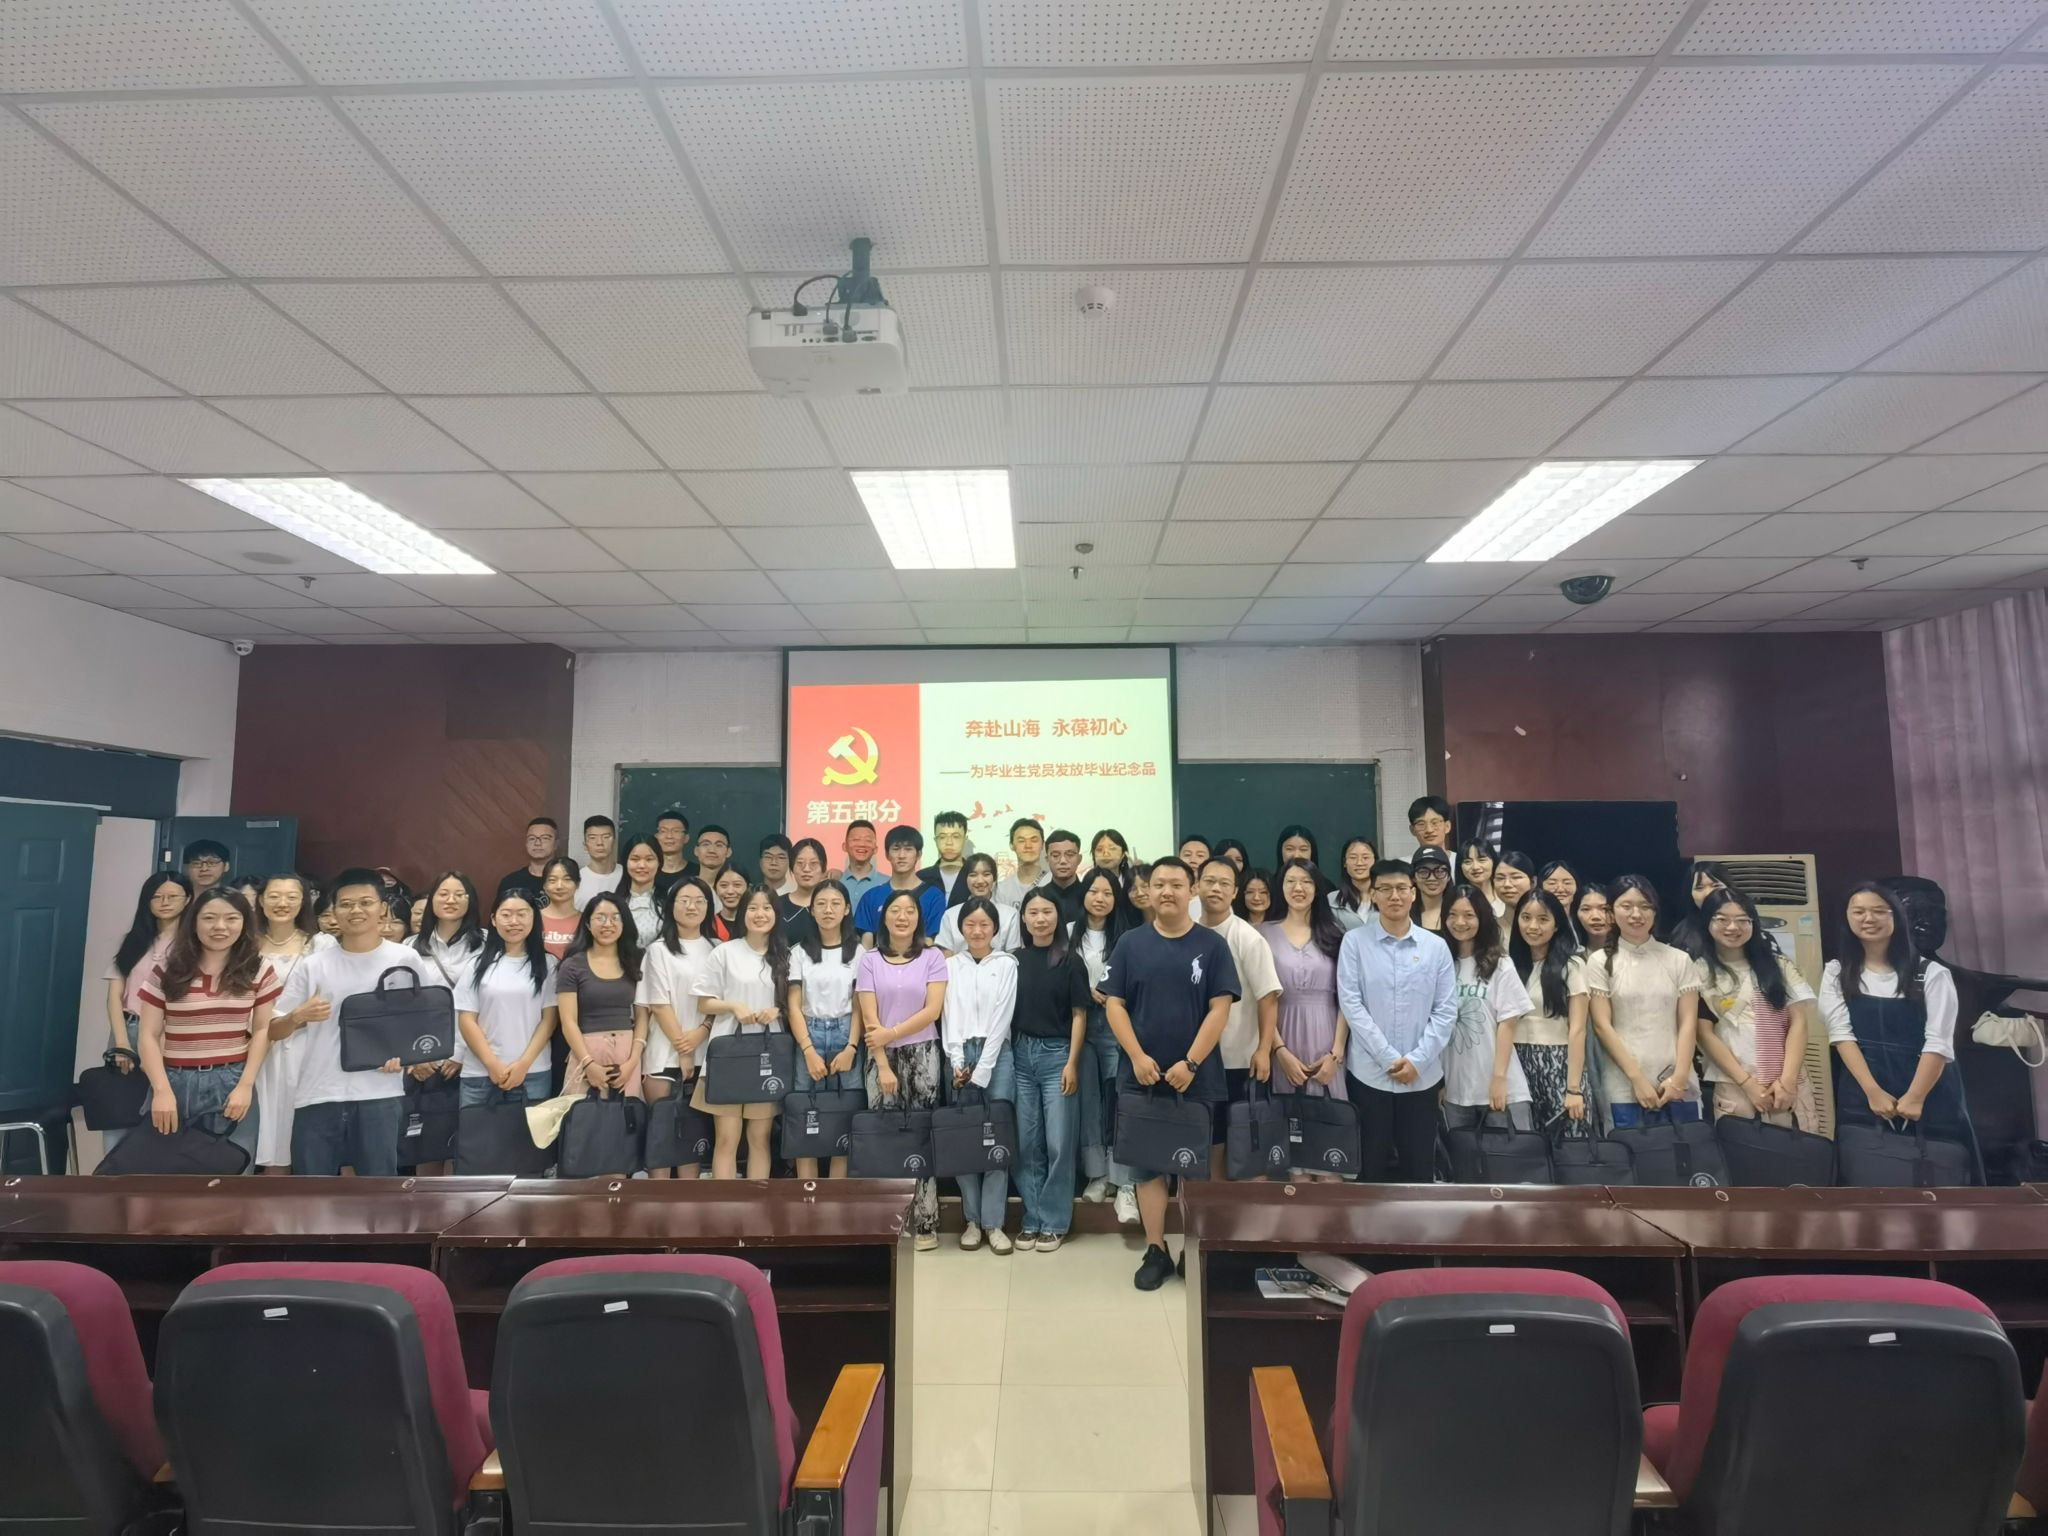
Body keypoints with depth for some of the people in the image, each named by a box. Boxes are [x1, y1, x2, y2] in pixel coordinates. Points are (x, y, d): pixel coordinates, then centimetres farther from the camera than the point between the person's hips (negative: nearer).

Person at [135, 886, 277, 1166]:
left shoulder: (258, 971, 3)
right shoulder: (168, 970, 2)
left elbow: (262, 1030, 4)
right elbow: (149, 1035, 1)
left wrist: (245, 1085, -6)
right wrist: (162, 1090, -9)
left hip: (232, 1083, 0)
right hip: (176, 1082, 0)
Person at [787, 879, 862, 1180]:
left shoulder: (858, 952, 4)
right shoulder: (799, 952, 5)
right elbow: (794, 1006, 1)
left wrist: (850, 1049, -10)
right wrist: (809, 1051, -9)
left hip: (845, 1036, 0)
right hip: (809, 1036, 0)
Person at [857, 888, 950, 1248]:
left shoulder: (932, 958, 3)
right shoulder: (870, 960, 4)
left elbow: (933, 1010, -6)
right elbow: (870, 1019, -2)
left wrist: (891, 1033, -13)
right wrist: (883, 1066, -9)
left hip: (922, 1055, -1)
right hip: (881, 1056, 1)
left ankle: (925, 1223, 6)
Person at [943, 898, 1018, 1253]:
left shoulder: (1006, 964, 3)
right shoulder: (951, 965, 10)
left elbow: (1001, 1018, -4)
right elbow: (949, 1016, 5)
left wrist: (981, 1071, -9)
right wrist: (957, 1064, -7)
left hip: (996, 1054, -2)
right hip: (959, 1056, 2)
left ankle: (993, 1222, 5)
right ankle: (972, 1219, 14)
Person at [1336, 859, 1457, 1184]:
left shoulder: (1436, 946, 3)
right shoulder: (1355, 941, -3)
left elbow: (1446, 1010, 1)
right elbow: (1351, 1004, -8)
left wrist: (1417, 1060, -9)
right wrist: (1389, 1058, -12)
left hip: (1422, 1076, 2)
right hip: (1369, 1073, -1)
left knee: (1419, 1165, 9)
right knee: (1374, 1164, 8)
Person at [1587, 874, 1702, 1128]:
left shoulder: (1679, 960, 9)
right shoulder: (1600, 962, 2)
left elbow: (1688, 1023, 4)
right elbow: (1602, 1026, -2)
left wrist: (1679, 1077, -6)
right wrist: (1637, 1078, -9)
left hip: (1677, 1084, 2)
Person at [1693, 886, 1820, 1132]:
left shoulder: (1779, 966, 10)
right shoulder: (1701, 973, 2)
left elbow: (1799, 1023, 4)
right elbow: (1705, 1034, -2)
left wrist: (1787, 1080, -7)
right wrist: (1747, 1083, -9)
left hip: (1792, 1087, 2)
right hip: (1734, 1089, -2)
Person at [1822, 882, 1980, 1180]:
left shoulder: (1931, 973, -1)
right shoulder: (1836, 973, 4)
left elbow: (1939, 1042, -7)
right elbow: (1841, 1034, -3)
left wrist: (1914, 1097, -14)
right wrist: (1873, 1092, -13)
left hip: (1930, 1093, -1)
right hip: (1862, 1095, 1)